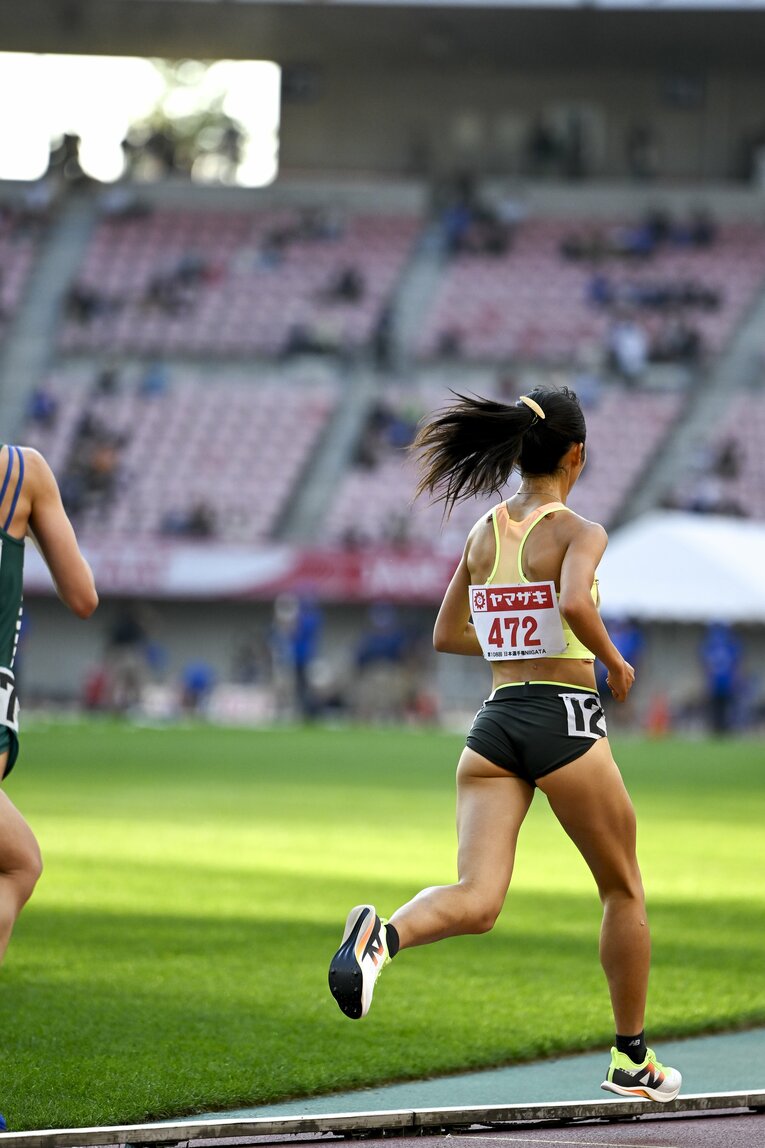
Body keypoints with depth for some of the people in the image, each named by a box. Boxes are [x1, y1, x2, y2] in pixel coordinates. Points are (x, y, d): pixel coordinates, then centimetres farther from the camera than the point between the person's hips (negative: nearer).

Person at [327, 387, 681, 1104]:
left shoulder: (482, 534, 12)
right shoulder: (579, 533, -6)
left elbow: (445, 635, 20)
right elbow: (575, 602, -26)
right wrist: (614, 661, -9)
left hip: (494, 724, 4)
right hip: (564, 719, -4)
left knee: (475, 901, -8)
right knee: (623, 890, 16)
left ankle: (383, 935, -41)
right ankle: (632, 1059, 24)